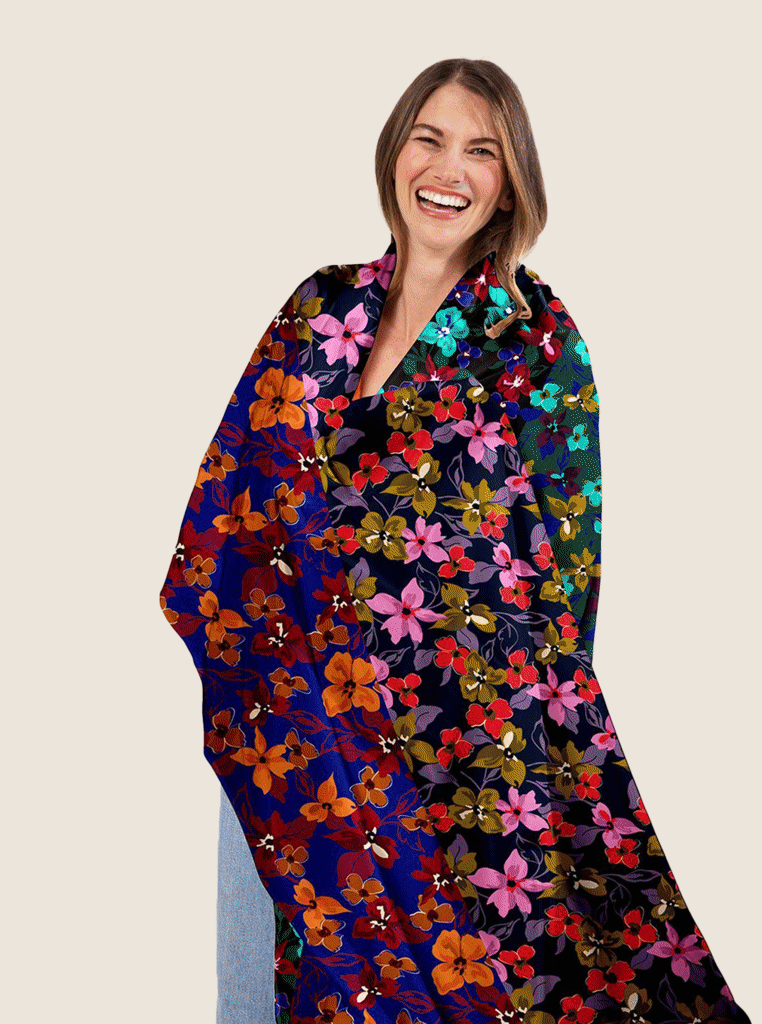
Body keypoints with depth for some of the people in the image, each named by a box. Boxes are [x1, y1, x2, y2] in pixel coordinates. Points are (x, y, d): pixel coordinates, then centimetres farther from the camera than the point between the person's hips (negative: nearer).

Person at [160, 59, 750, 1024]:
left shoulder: (538, 336, -6)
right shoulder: (323, 308, 5)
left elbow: (557, 548, -5)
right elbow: (239, 497, 9)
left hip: (470, 719, -3)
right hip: (309, 712, 4)